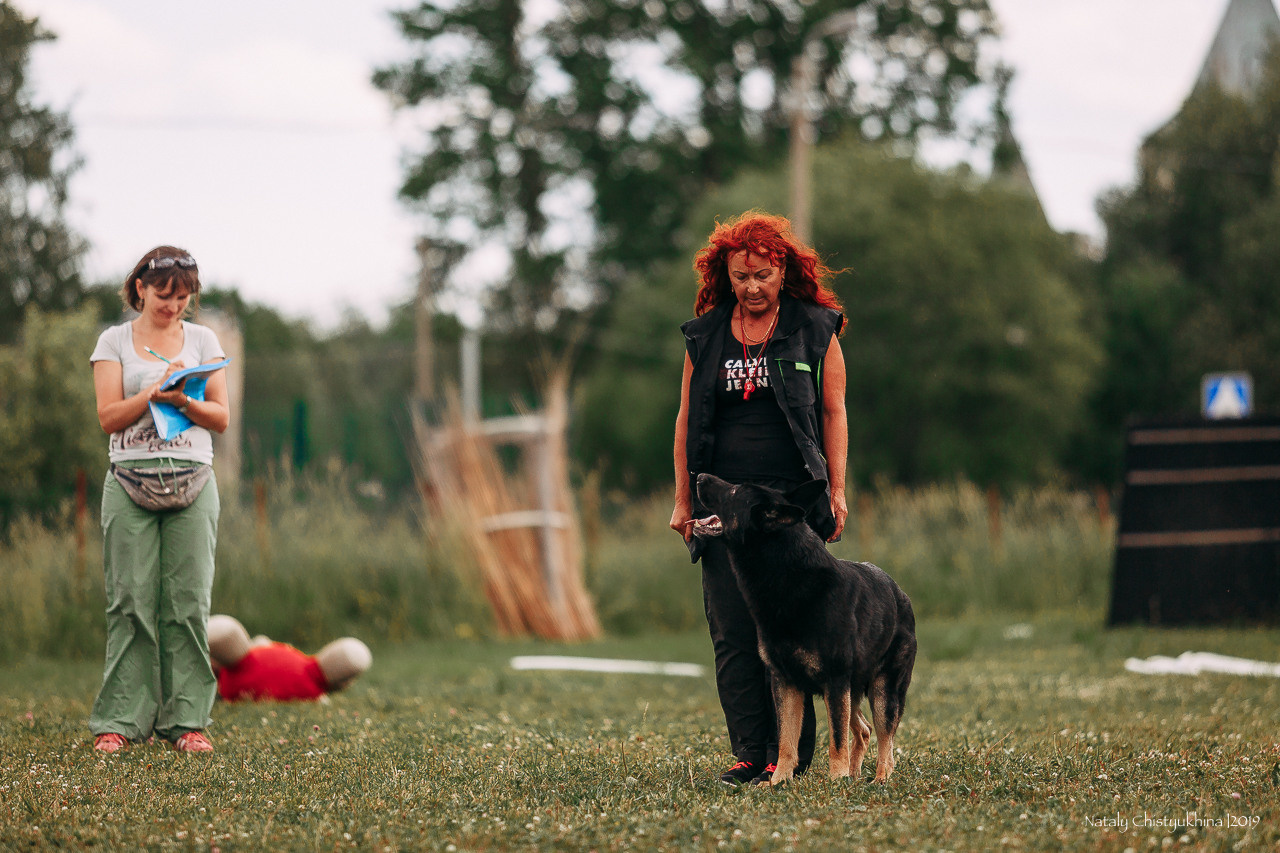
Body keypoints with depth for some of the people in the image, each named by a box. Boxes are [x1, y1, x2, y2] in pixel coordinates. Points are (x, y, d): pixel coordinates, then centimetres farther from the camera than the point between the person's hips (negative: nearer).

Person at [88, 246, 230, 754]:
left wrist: (184, 401, -12)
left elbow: (221, 418, 7)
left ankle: (186, 719, 1)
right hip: (131, 483, -1)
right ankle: (119, 721, -1)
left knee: (188, 603, -3)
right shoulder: (114, 342, 8)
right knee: (132, 602, -5)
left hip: (193, 483, 1)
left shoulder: (203, 341, 12)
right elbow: (108, 417, -1)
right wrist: (153, 392, -16)